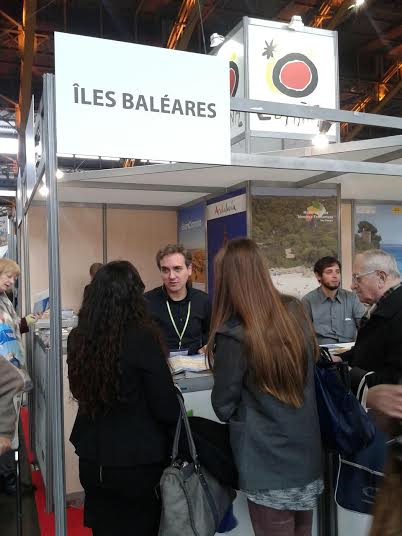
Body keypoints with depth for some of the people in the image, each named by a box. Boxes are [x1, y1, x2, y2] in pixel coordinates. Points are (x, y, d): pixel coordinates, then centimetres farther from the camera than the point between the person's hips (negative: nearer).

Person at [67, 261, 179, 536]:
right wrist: (174, 442, 3)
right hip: (137, 461, -4)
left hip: (92, 459, 4)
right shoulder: (142, 338, -22)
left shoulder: (78, 337, -8)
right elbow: (166, 407, -16)